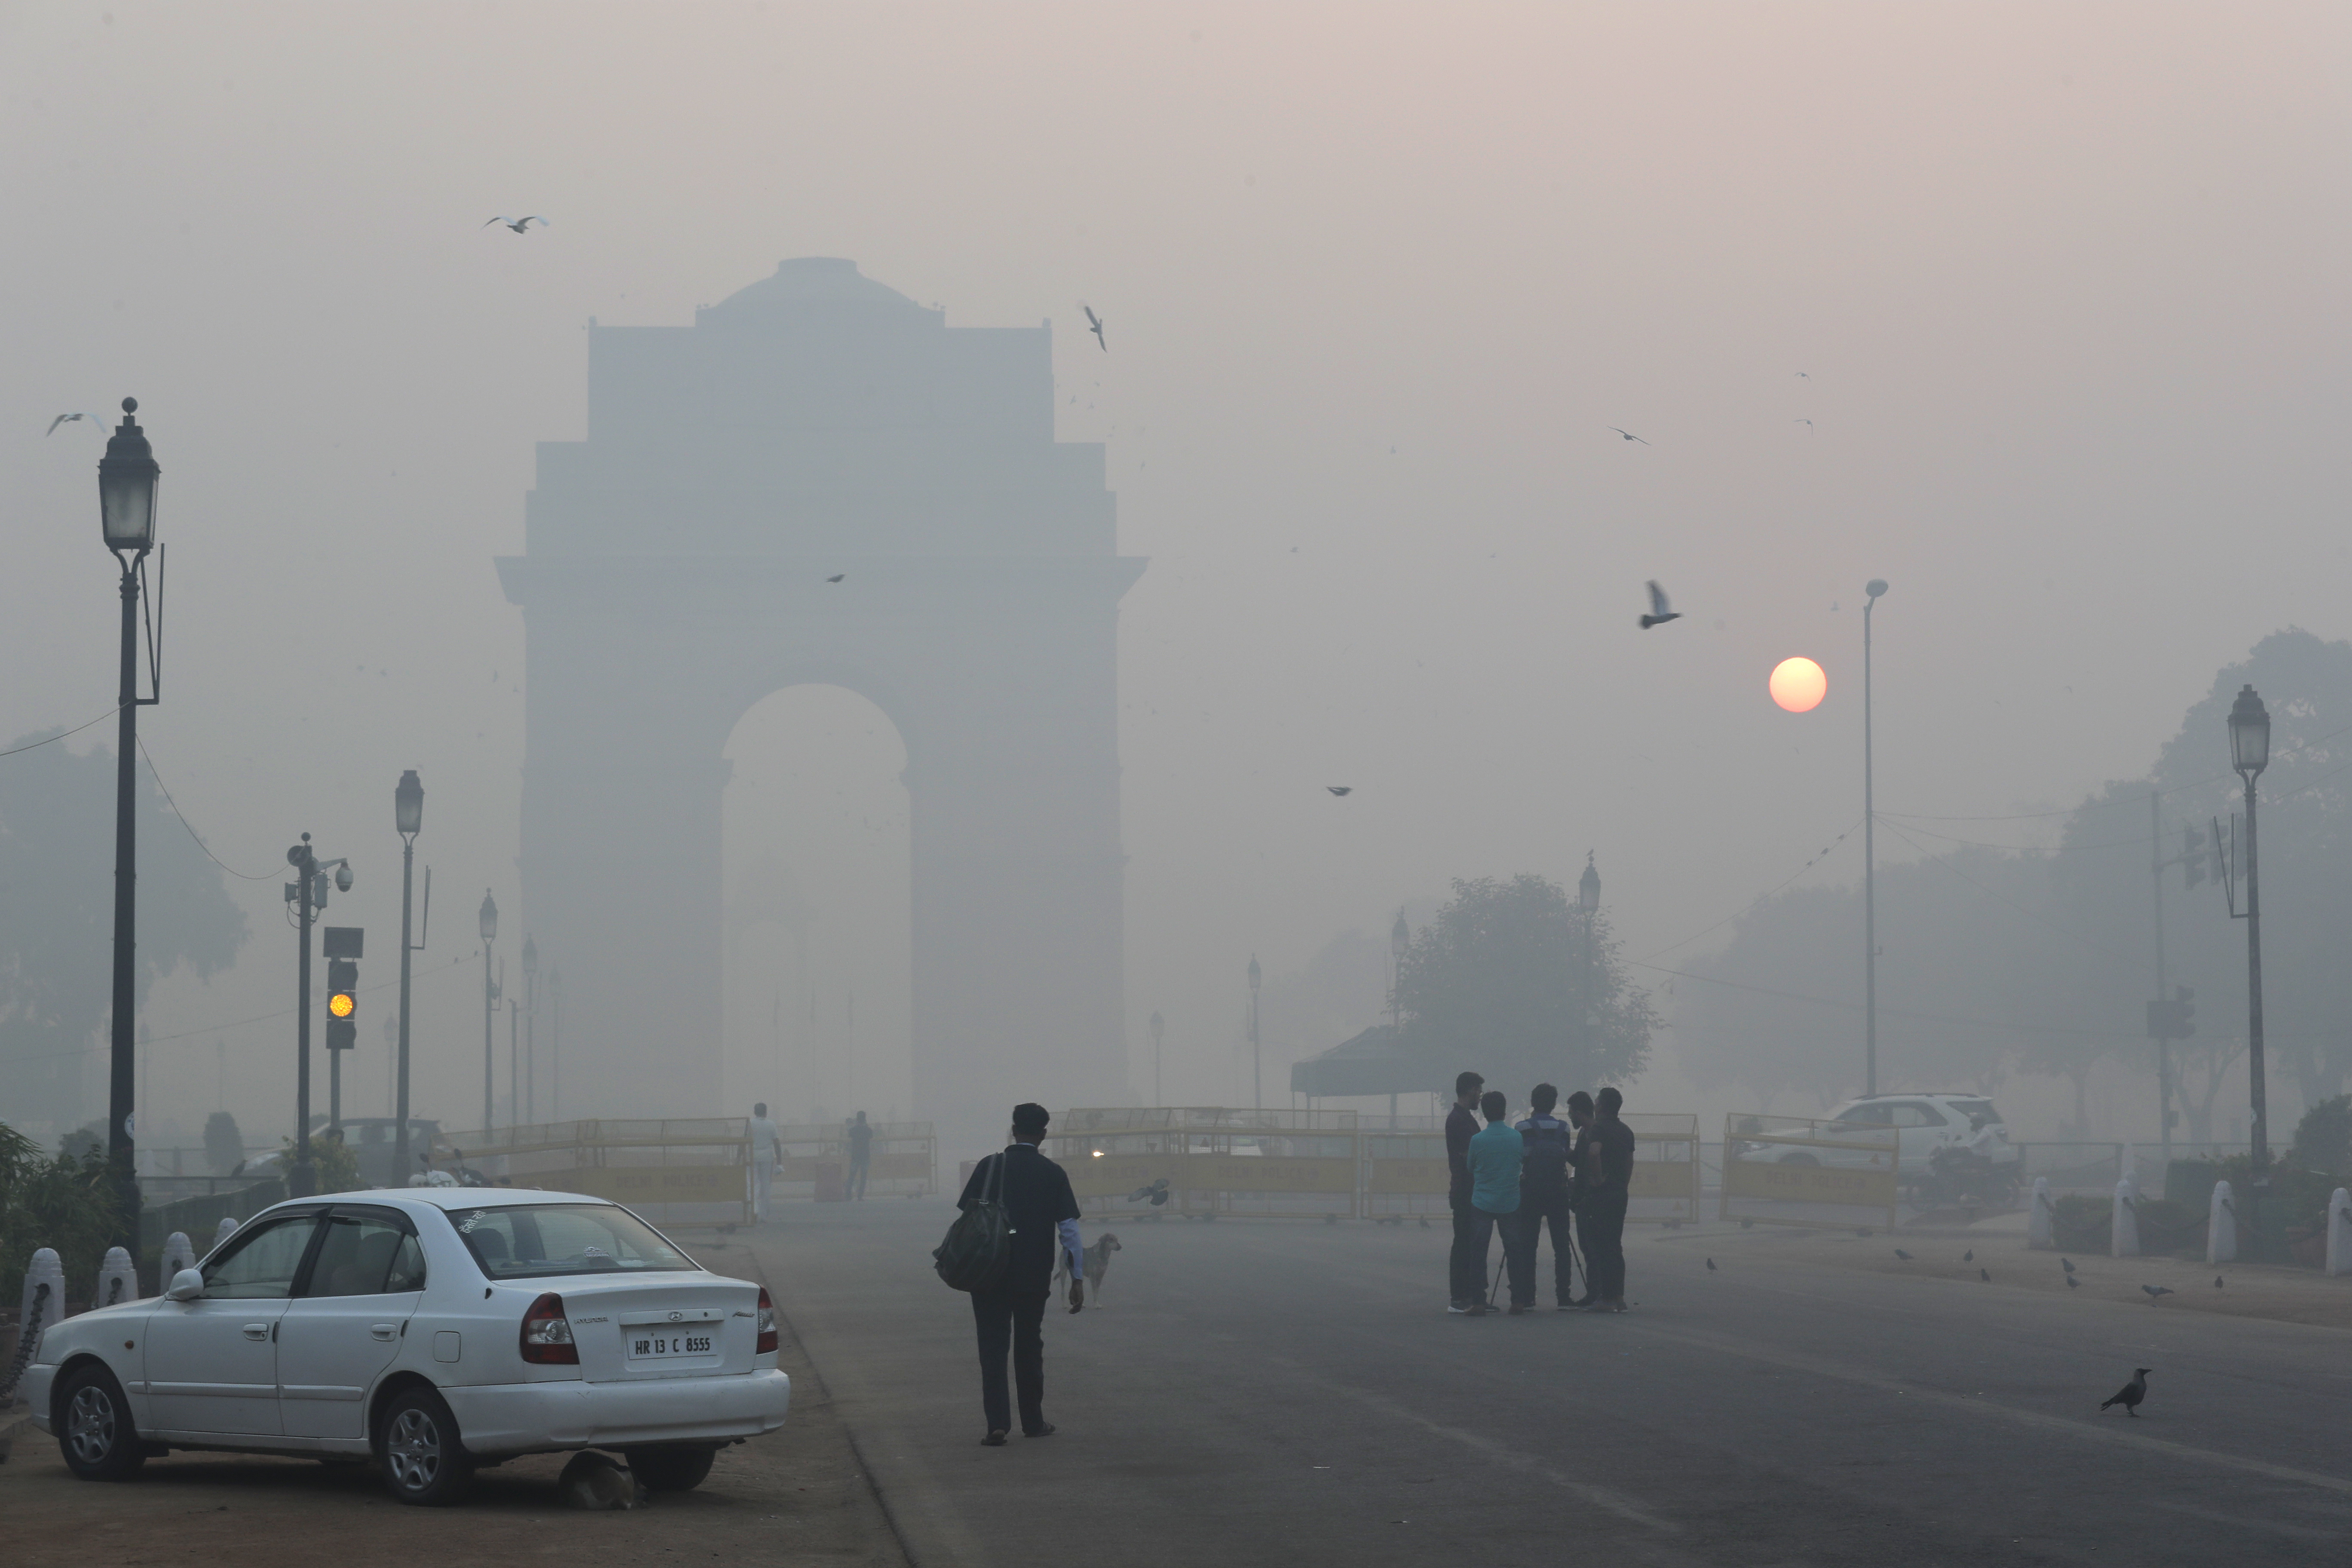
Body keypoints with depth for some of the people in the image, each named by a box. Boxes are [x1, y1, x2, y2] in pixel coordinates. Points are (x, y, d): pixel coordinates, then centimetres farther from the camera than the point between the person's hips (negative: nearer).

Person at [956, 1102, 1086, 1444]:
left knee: (993, 1348, 1)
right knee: (1029, 1348, 15)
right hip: (1035, 1277, 1)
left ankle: (997, 1423, -10)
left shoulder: (990, 1167, -3)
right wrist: (1077, 1278, 0)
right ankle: (1033, 1422, 21)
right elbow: (1068, 1229, -4)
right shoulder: (1053, 1173, -1)